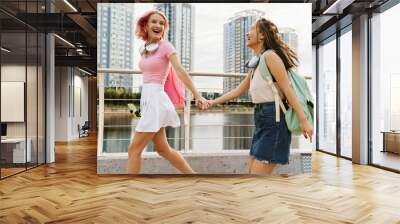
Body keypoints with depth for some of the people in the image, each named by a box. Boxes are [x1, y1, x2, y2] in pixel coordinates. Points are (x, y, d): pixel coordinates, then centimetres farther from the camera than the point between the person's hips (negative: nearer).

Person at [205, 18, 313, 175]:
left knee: (258, 173, -6)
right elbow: (238, 90, 24)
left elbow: (287, 89, -16)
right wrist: (213, 102, 23)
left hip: (274, 118, -9)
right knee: (252, 171, 13)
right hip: (262, 120, 9)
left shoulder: (270, 56, -10)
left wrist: (303, 120, -19)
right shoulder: (257, 63, 17)